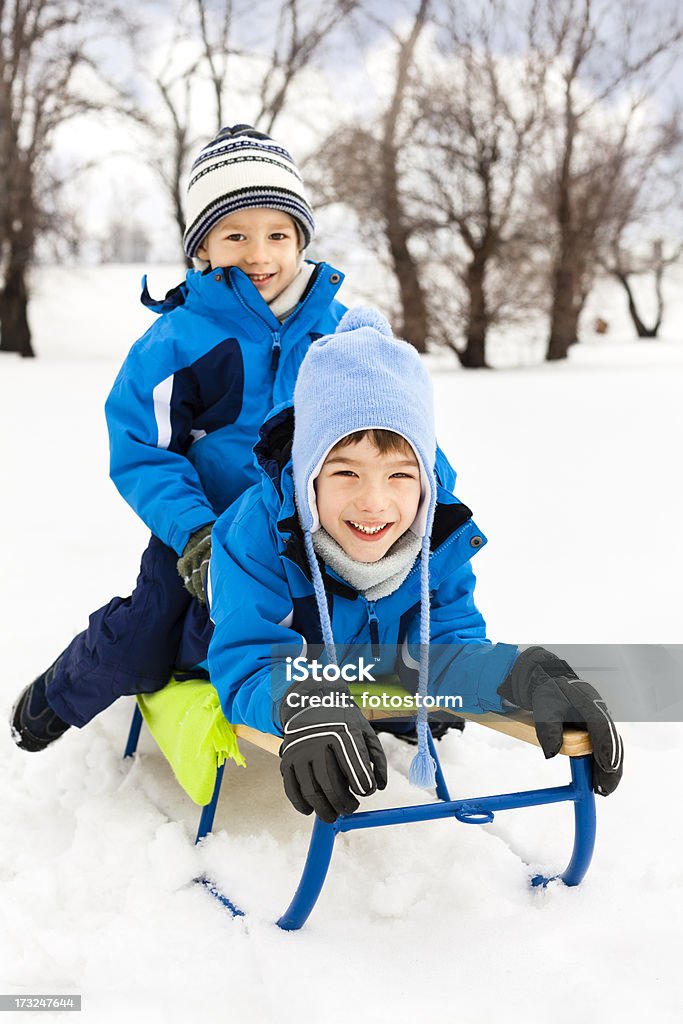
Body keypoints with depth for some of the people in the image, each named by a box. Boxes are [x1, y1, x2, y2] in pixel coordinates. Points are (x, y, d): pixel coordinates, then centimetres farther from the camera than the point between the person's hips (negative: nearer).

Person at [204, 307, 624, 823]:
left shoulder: (441, 539, -26)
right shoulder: (257, 535, -39)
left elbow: (440, 650, -25)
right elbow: (247, 669, -45)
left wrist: (525, 677, -46)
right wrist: (300, 701, -69)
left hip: (372, 690, 1)